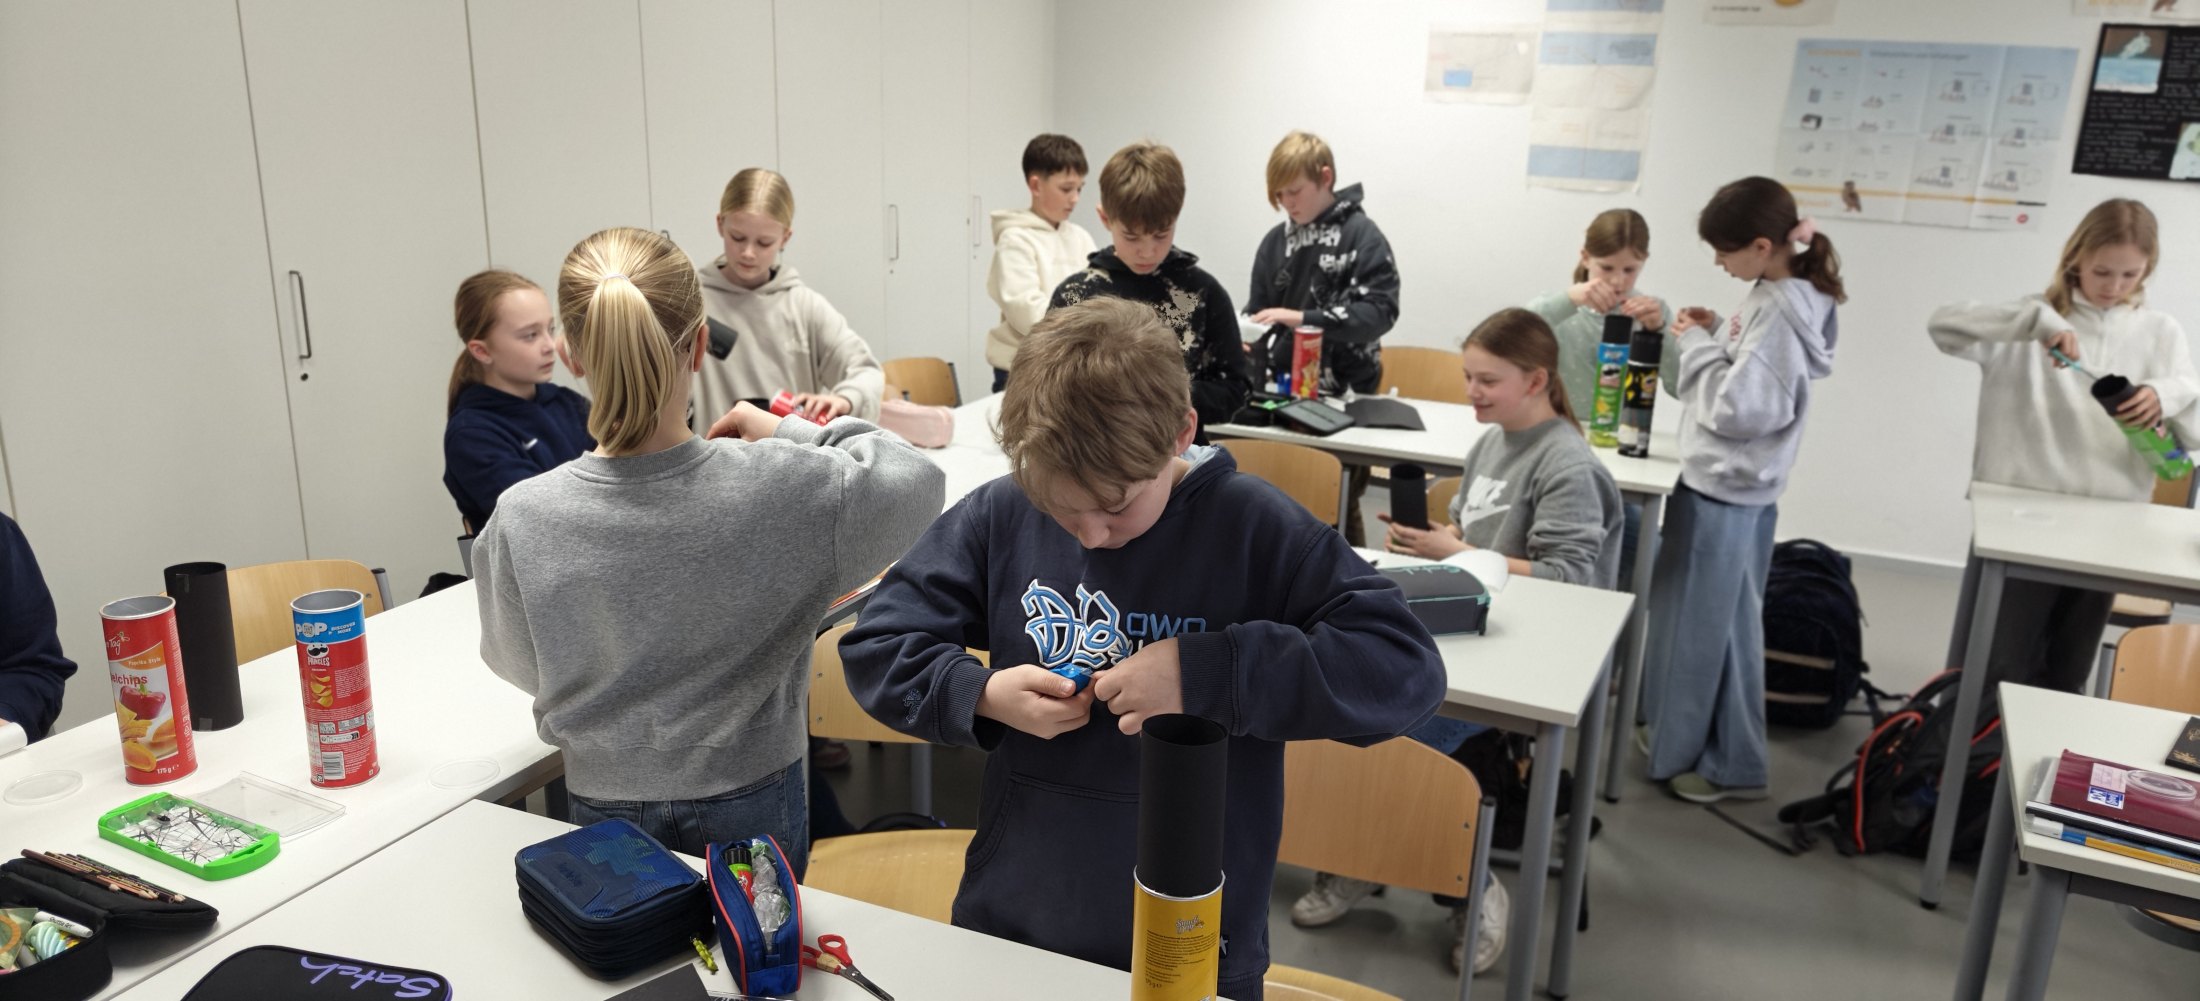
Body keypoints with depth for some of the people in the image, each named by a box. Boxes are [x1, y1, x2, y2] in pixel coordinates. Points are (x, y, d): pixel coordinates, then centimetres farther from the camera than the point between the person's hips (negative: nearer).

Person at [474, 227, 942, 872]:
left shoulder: (522, 521, -21)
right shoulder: (776, 488, -26)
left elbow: (519, 666, -3)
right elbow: (918, 482, -11)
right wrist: (797, 432, -4)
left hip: (608, 805, 1)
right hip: (751, 802, -1)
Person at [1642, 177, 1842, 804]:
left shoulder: (1779, 311, -21)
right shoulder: (1778, 296, 8)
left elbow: (1737, 407, -24)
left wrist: (1698, 347, -14)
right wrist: (1714, 337, 4)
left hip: (1725, 490, -10)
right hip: (1731, 484, 10)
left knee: (1712, 624, 2)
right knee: (1715, 620, 18)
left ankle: (1732, 764, 16)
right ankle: (1688, 737, 31)